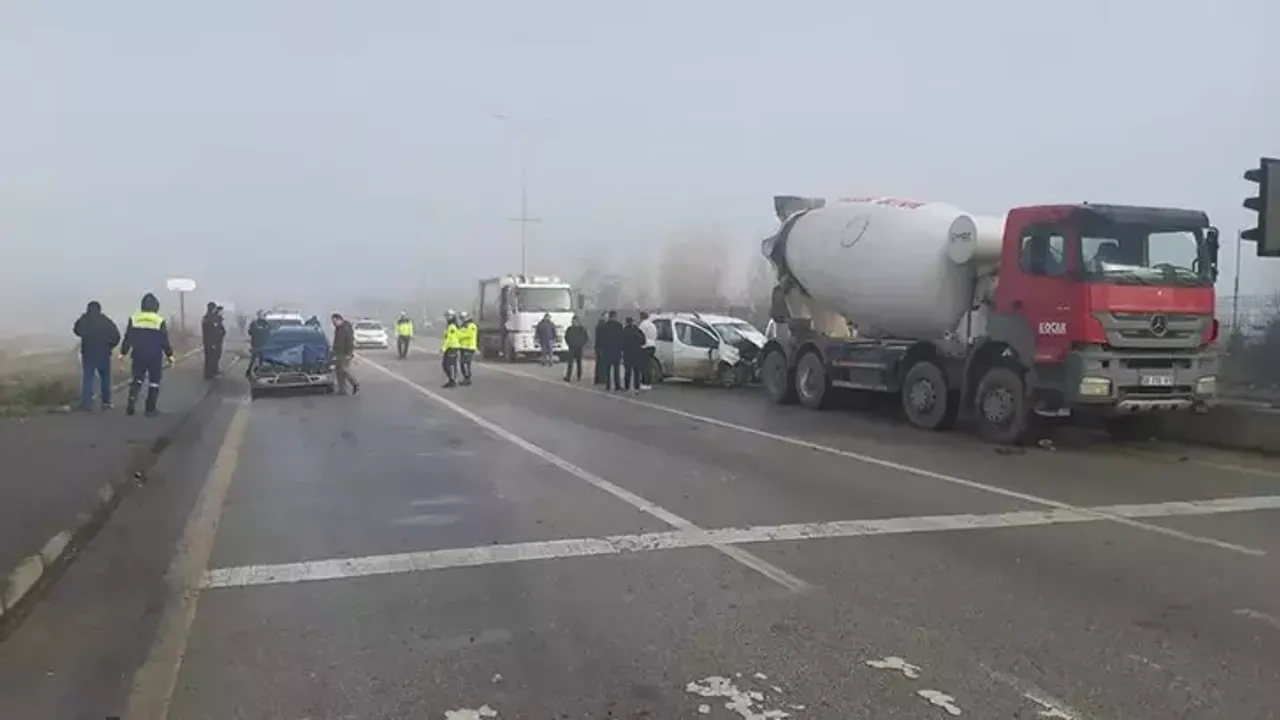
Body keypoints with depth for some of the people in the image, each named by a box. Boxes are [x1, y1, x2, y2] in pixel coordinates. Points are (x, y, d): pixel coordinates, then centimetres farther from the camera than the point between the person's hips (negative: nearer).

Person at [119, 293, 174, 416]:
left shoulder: (133, 319, 0)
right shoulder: (160, 321, -7)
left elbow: (127, 338, 2)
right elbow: (165, 341, -5)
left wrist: (123, 352, 10)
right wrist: (169, 355, 5)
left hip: (138, 356, 3)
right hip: (155, 357, -2)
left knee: (137, 380, 15)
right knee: (154, 382, 7)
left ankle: (131, 405, 0)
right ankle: (150, 409, 7)